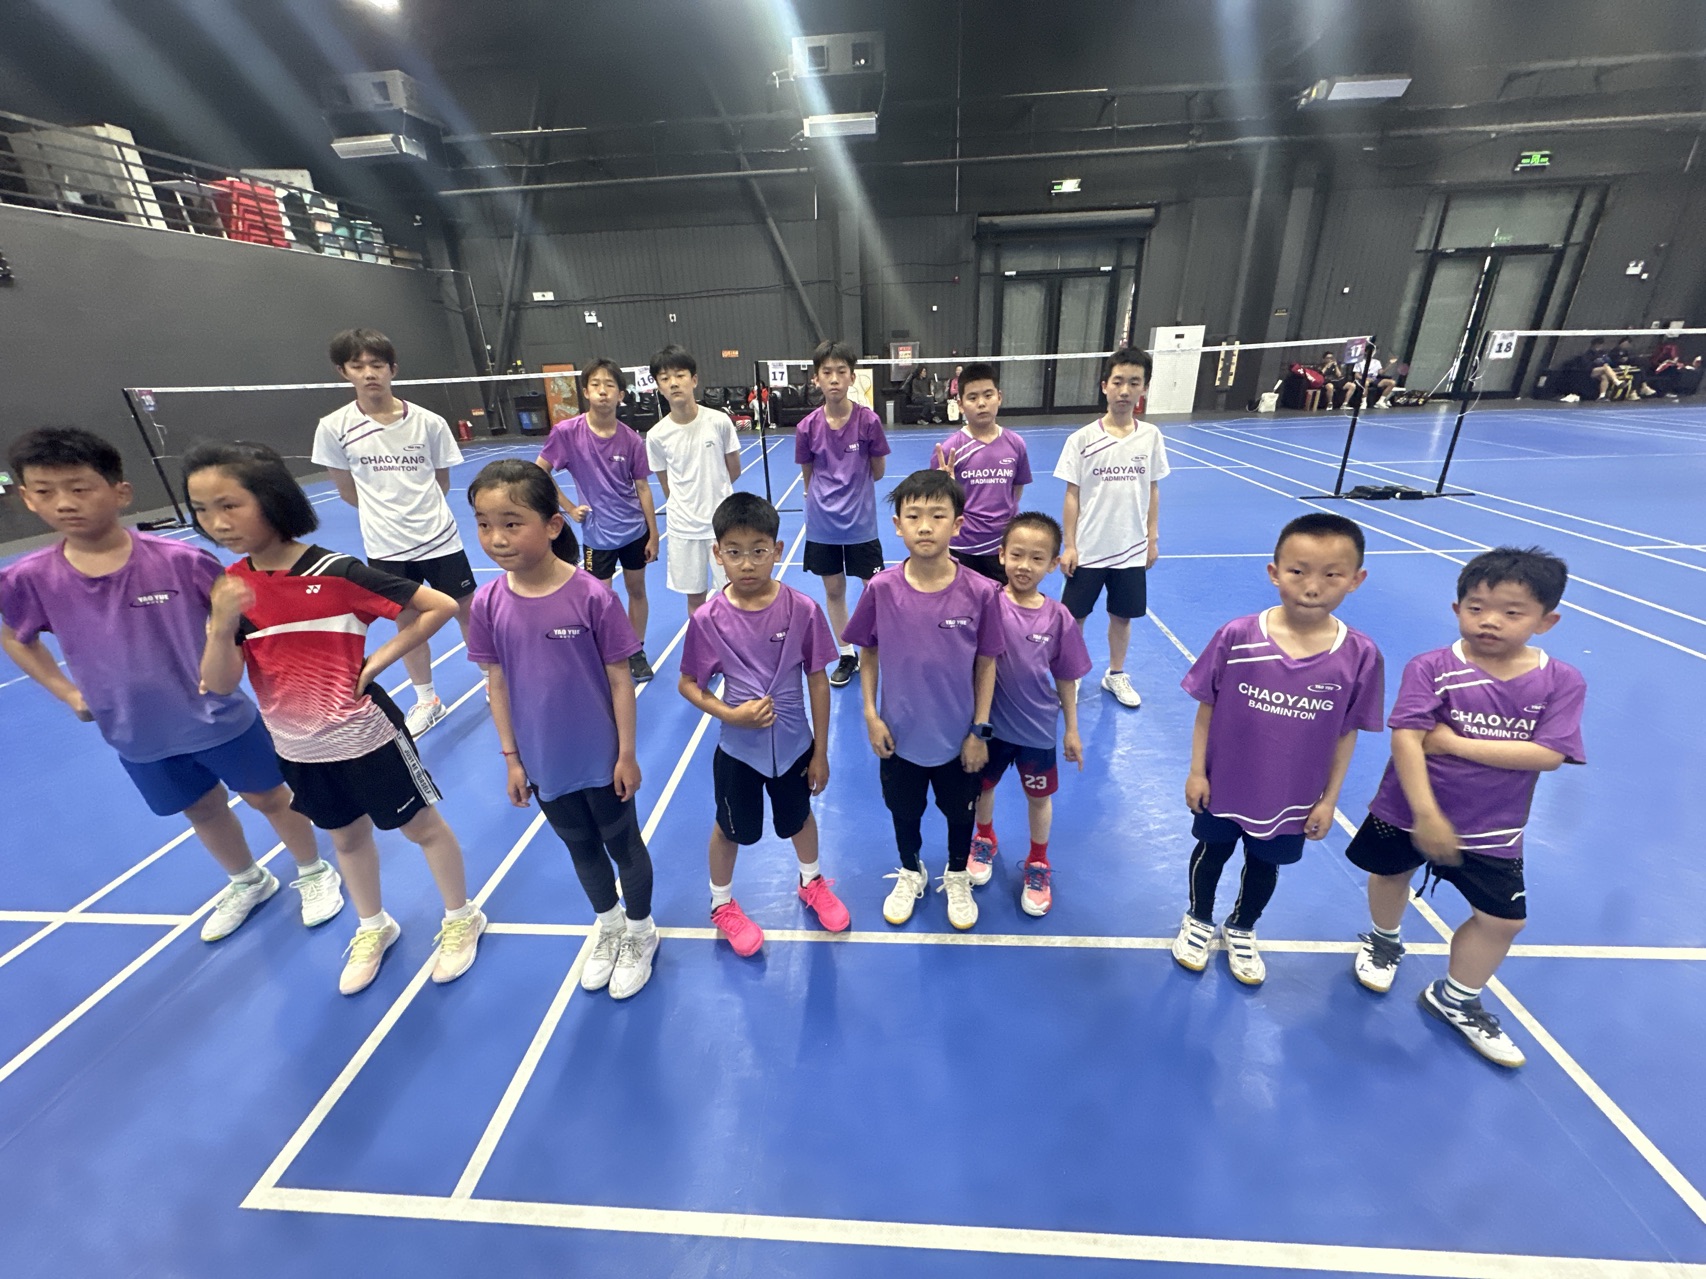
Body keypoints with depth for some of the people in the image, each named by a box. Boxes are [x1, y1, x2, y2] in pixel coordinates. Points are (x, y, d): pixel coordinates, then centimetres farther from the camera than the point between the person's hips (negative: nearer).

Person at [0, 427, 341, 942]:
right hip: (138, 735, 4)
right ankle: (248, 882, 47)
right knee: (202, 810, 22)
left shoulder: (178, 559, -18)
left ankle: (314, 873, 36)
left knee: (269, 797, 13)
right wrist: (67, 693, 5)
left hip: (219, 717, -3)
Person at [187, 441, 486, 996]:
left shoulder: (337, 572, -20)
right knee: (346, 836, 24)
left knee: (421, 826, 12)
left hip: (362, 735, -5)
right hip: (297, 746, 6)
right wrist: (222, 626, -26)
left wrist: (376, 663, -18)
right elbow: (220, 686, -8)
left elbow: (440, 606, -19)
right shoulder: (228, 587, -4)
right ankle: (373, 927, 47)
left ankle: (461, 918, 33)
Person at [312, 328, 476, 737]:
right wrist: (386, 511, 6)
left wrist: (420, 510, 6)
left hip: (439, 538, -1)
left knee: (464, 611, 9)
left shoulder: (429, 422, -6)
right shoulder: (334, 427, -5)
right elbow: (348, 492, 5)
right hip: (385, 547, 1)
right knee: (407, 622, 12)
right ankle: (427, 701, 29)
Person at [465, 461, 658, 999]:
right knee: (581, 848, 24)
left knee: (623, 844, 18)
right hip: (544, 762, 4)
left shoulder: (592, 595, -21)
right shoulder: (488, 603, -10)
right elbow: (498, 685, -1)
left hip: (601, 758, -4)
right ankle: (608, 925, 51)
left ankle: (640, 932, 43)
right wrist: (511, 759, 4)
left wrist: (626, 754, -9)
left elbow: (620, 680, -14)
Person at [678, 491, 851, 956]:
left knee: (799, 817, 25)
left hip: (794, 744, 1)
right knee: (731, 828, 20)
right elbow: (688, 684, -6)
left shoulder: (802, 610, -18)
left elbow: (818, 681, -9)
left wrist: (821, 752, -4)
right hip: (738, 748, -1)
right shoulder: (708, 619, -18)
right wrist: (731, 713, -24)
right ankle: (722, 904, 49)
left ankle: (812, 883, 55)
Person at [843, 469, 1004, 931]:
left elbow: (986, 663, -8)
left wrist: (980, 731, -6)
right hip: (899, 734, 1)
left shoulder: (980, 592, -18)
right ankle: (910, 874, 54)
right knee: (903, 810, 23)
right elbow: (868, 654, -3)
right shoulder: (881, 589, -16)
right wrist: (871, 715, -7)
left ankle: (957, 878, 53)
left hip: (958, 736, 0)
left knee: (960, 811, 22)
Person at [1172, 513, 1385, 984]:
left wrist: (1329, 799, 0)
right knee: (1211, 852, 23)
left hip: (1293, 798, 1)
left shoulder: (1360, 656, -18)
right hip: (1223, 785, -1)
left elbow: (1347, 733, -5)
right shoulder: (1236, 637, -22)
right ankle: (1198, 921, 51)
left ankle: (1241, 930, 54)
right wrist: (1196, 771, -7)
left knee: (1264, 865, 25)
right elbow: (1206, 706, -11)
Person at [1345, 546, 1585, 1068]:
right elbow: (1406, 737, -25)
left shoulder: (1562, 682, -10)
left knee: (1502, 920, 10)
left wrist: (1456, 743, -25)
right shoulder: (1431, 668, -18)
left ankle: (1454, 998, 36)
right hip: (1408, 811, -2)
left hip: (1493, 828, 2)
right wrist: (1427, 814, -29)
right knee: (1390, 875, 19)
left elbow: (1548, 755, -19)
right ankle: (1384, 940, 51)